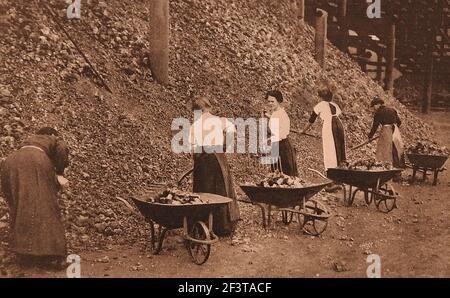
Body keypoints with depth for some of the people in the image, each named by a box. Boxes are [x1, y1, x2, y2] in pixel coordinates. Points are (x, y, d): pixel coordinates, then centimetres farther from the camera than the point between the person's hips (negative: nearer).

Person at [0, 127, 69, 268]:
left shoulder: (31, 139, 40)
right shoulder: (55, 140, 24)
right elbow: (62, 150, 1)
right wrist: (59, 173, 10)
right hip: (35, 162, -5)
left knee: (20, 208, 10)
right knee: (43, 206, -6)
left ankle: (24, 253, 9)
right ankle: (47, 253, -11)